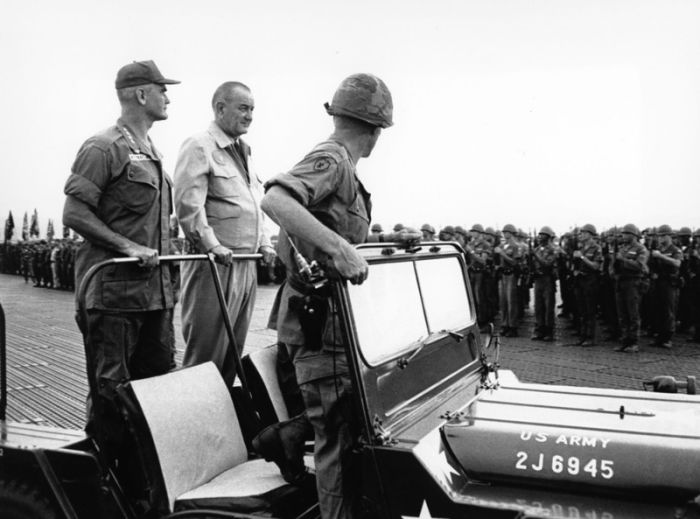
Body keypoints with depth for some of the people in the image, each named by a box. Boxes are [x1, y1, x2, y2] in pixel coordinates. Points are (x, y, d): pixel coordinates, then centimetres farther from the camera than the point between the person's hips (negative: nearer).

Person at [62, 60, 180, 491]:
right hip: (114, 290, -9)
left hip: (156, 290, 9)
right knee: (112, 391, 0)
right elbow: (75, 214, -13)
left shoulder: (151, 152, 18)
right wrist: (128, 248, -20)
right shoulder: (104, 148, -9)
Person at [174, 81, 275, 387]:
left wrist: (264, 244, 16)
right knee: (206, 351, -4)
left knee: (234, 348, 13)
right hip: (214, 263, -9)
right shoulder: (199, 147, -6)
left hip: (246, 262, 9)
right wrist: (211, 244, -23)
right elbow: (188, 204, -17)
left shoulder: (244, 153, 22)